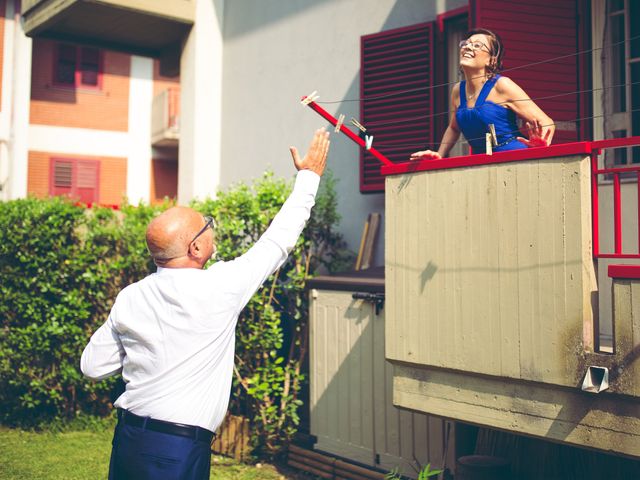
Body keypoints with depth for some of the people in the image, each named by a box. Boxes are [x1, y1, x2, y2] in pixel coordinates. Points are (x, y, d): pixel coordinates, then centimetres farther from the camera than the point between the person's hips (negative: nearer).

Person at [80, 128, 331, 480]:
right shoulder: (218, 288, -15)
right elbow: (277, 241, -4)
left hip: (128, 437, 6)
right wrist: (309, 176, 7)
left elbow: (92, 366, 8)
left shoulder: (129, 298, 0)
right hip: (179, 451, -6)